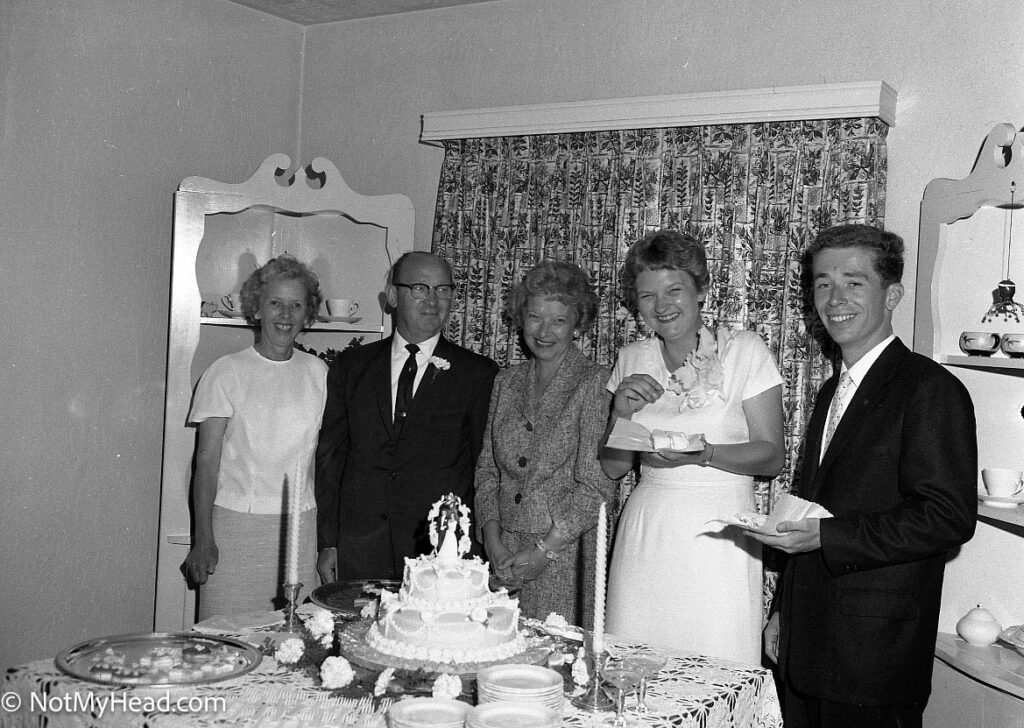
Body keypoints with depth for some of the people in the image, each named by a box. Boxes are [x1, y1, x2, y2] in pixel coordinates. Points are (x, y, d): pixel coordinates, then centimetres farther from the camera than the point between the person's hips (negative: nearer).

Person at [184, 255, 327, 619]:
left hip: (300, 523, 3)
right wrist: (203, 538, -7)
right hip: (235, 521, -2)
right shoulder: (226, 372, -2)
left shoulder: (318, 373, 7)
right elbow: (206, 459, -2)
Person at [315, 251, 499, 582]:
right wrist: (328, 544, 5)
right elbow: (330, 456, 10)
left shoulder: (480, 374, 1)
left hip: (440, 555, -2)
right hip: (358, 552, 2)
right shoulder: (350, 366, 9)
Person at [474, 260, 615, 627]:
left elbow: (595, 485, -10)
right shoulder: (506, 381, 10)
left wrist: (545, 549, -12)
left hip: (567, 553, -4)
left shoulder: (595, 382, -7)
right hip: (504, 553, 4)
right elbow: (487, 469, 11)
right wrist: (492, 539, -1)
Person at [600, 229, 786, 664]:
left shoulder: (744, 351, -4)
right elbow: (613, 467, 10)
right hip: (645, 535, 4)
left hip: (718, 535, -3)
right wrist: (622, 412, -7)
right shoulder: (633, 360, 7)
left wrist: (705, 453, -21)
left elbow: (773, 456, -5)